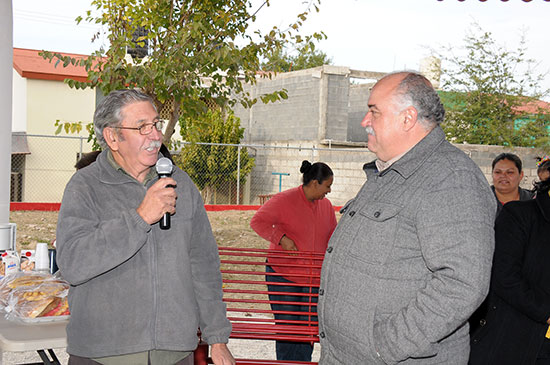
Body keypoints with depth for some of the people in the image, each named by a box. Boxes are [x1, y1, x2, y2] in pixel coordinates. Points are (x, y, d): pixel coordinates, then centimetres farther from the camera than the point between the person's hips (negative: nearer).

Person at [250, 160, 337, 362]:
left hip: (314, 279, 5)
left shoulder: (326, 205, 9)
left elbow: (332, 237, 21)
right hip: (283, 277, -5)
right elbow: (257, 221, -10)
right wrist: (281, 238, -19)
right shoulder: (284, 200, -10)